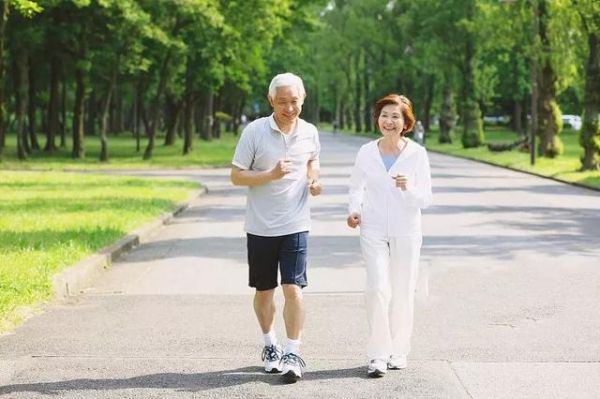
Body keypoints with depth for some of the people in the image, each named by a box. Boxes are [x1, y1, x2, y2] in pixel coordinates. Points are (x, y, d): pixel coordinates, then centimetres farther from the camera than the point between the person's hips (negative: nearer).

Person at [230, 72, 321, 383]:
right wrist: (271, 174, -22)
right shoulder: (254, 131, -9)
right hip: (260, 226, -1)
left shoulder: (309, 133, 0)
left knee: (293, 288, -9)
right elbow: (236, 176, -7)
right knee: (264, 290, 12)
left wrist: (313, 179, -1)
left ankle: (292, 354, -3)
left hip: (295, 225, 1)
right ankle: (270, 346, 31)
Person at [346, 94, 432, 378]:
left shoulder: (417, 154, -5)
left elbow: (426, 199, -5)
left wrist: (409, 189, -24)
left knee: (403, 292, 7)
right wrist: (354, 210, -3)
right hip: (374, 230, 0)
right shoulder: (366, 152, 0)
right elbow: (356, 187, 15)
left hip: (406, 231, 0)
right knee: (377, 288, -11)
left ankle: (398, 351, 22)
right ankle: (378, 355, -5)